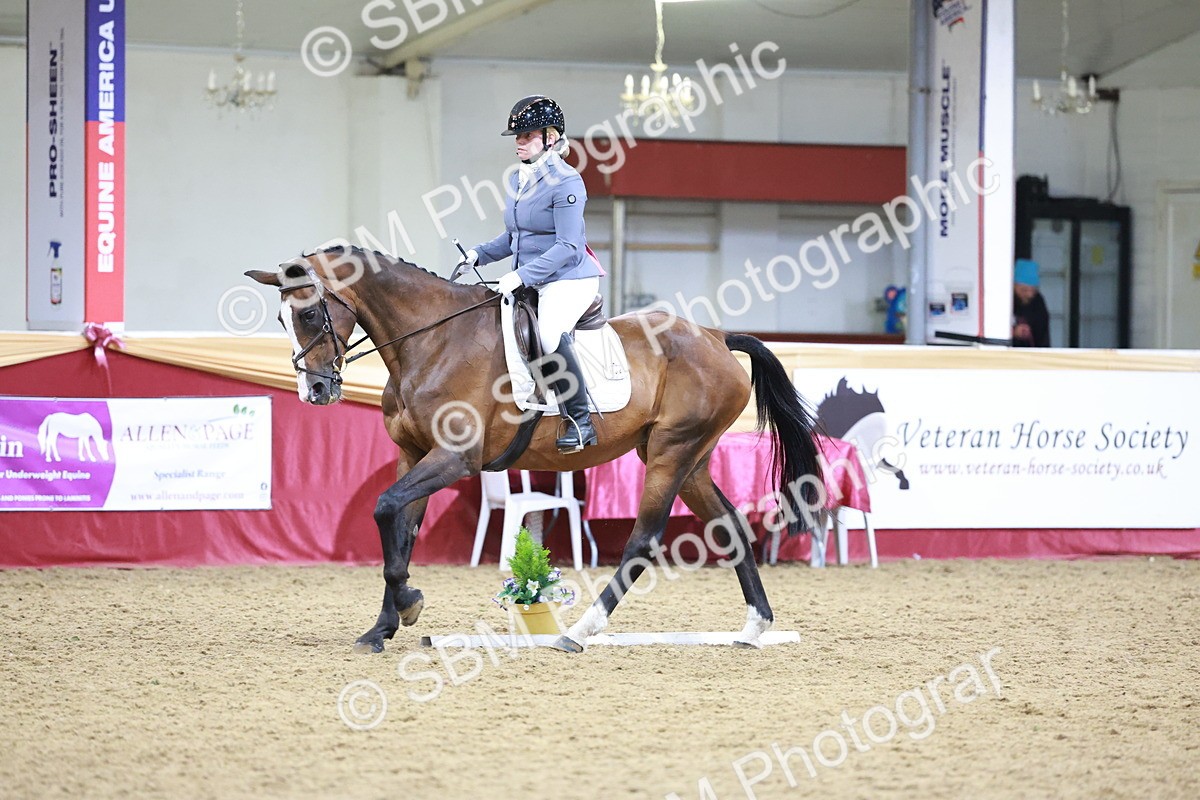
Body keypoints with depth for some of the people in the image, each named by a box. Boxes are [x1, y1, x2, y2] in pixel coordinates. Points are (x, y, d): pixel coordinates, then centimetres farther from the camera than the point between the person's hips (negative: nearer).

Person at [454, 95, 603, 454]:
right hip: (530, 283, 10)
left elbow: (568, 246, -21)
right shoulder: (517, 181, 12)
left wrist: (521, 276, -28)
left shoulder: (565, 183, -15)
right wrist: (478, 255, 6)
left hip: (569, 279, -10)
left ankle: (580, 421, -25)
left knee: (549, 332, -35)